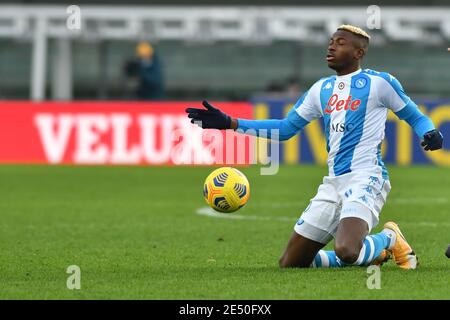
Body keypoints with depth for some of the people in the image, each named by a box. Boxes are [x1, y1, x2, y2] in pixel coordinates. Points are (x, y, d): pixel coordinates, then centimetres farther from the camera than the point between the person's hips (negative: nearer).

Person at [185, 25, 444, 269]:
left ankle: (389, 238, 2)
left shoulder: (378, 82, -2)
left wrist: (430, 133, -17)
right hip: (334, 184, 7)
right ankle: (371, 253, 18)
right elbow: (286, 128, 20)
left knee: (346, 251, -34)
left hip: (365, 179, -7)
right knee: (289, 263, 4)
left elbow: (414, 116, 7)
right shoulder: (322, 89, 16)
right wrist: (229, 123, 14)